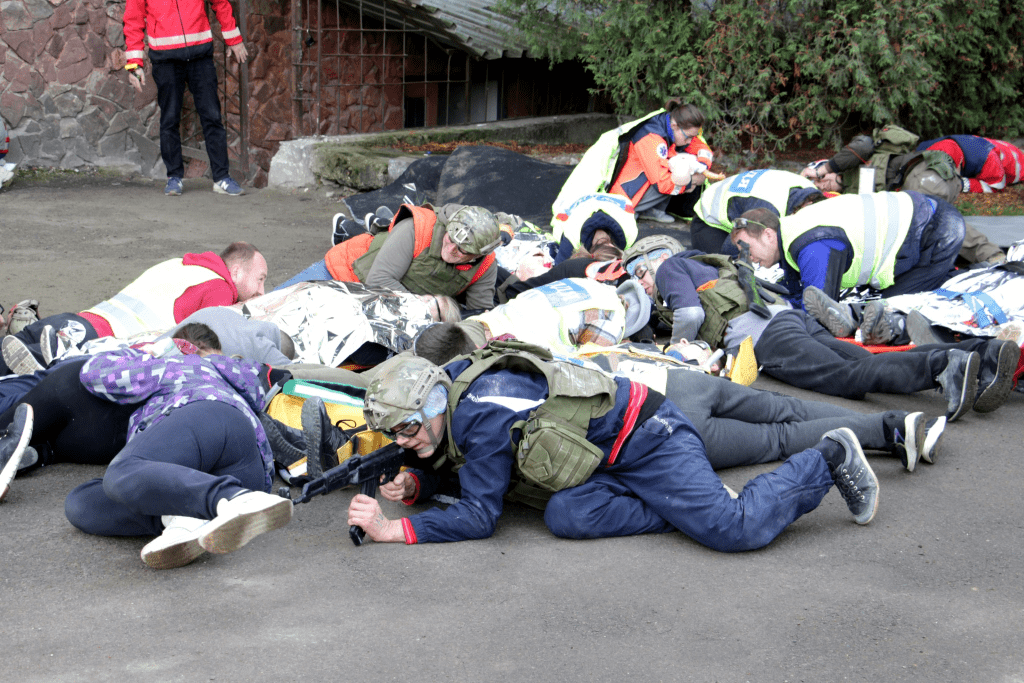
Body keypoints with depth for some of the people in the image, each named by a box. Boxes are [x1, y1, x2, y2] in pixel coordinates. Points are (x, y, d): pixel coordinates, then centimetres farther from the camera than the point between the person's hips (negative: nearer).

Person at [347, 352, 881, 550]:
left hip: (646, 436, -9)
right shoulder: (453, 397, 4)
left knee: (736, 530, -20)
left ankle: (828, 460, 3)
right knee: (566, 515, -18)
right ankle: (690, 508, -3)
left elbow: (479, 516, -22)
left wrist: (395, 530, -22)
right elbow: (452, 468, 20)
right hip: (609, 461, 9)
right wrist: (415, 484, -1)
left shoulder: (480, 413, -24)